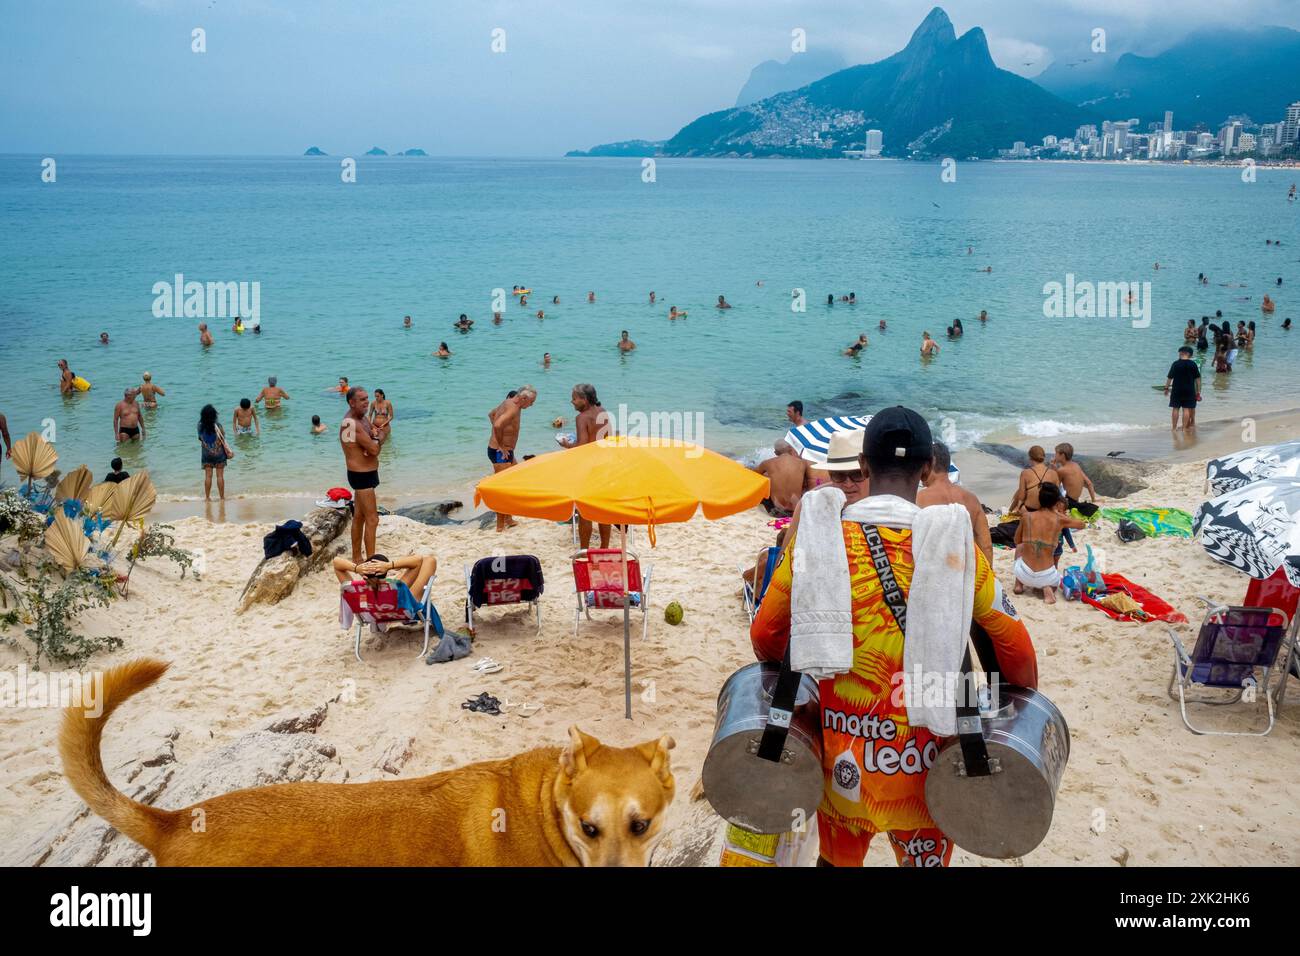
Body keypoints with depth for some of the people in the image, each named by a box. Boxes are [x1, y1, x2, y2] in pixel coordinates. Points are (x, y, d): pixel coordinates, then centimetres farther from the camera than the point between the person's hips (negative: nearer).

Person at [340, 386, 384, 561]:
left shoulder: (362, 419, 11)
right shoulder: (352, 423, -22)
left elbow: (374, 446, 9)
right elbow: (374, 449, -25)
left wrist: (375, 440, -14)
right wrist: (379, 438, -5)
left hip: (364, 474, 10)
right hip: (362, 476, -10)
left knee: (359, 517, 18)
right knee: (372, 520, -8)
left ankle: (356, 558, 28)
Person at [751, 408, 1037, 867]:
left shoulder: (817, 536, -8)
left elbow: (765, 635, -2)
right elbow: (1015, 649, -6)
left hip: (842, 753, 1)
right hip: (923, 762, -1)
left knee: (836, 858, 23)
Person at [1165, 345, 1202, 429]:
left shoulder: (1175, 364, -5)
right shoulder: (1193, 364, -1)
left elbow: (1170, 377, -3)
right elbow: (1197, 378, 0)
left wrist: (1166, 388, 9)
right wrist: (1198, 392, 6)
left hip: (1177, 390, -1)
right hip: (1189, 390, 1)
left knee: (1175, 409, 5)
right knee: (1186, 409, 3)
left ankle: (1174, 427, 7)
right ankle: (1184, 427, 3)